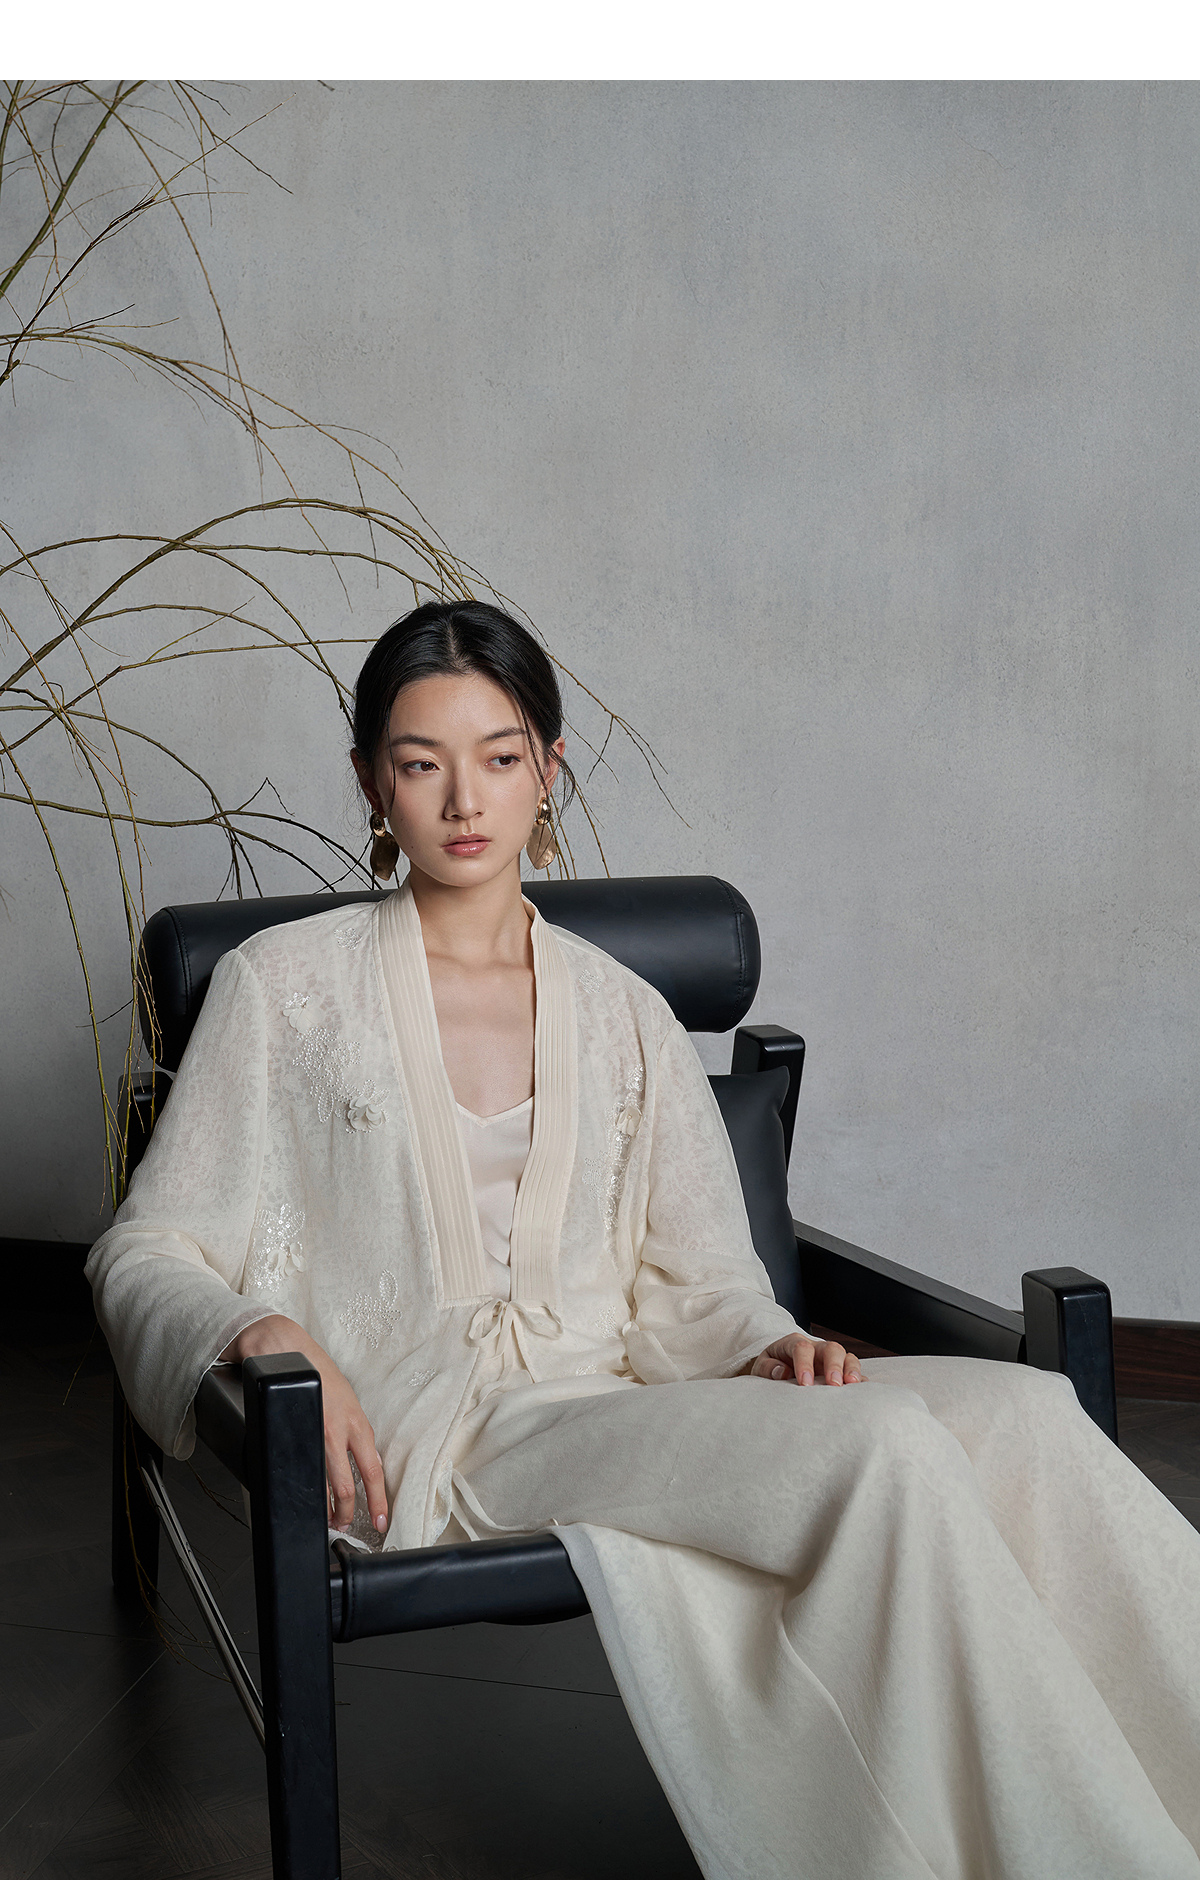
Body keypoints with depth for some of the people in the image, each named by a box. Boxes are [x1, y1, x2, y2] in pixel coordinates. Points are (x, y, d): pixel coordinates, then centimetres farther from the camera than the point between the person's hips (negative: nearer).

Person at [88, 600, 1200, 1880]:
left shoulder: (622, 1016, 19)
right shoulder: (283, 988, 9)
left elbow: (694, 1283, 15)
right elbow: (147, 1254, 6)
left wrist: (765, 1348, -8)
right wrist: (268, 1333, -15)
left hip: (618, 1414, 4)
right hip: (433, 1449, -4)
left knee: (1017, 1412, -26)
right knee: (882, 1445, -31)